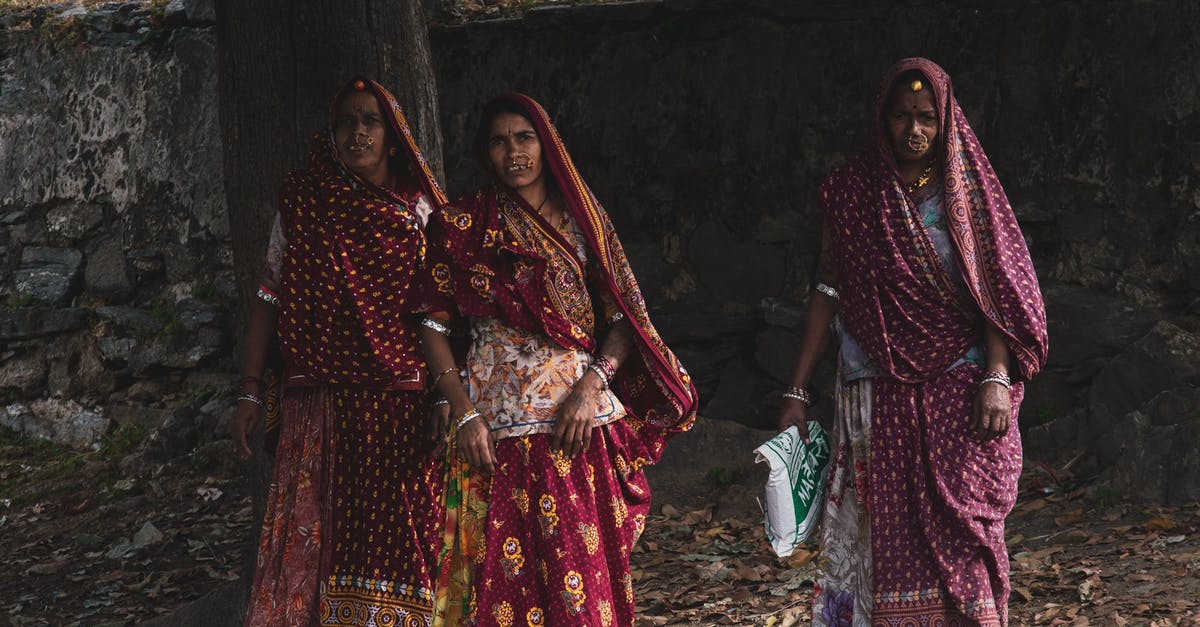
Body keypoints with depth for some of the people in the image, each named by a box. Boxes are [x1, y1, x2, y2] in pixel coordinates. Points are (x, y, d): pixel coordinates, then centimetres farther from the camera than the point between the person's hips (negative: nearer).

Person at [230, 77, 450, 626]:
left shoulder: (421, 210, 7)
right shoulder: (303, 203, 6)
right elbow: (268, 300, 8)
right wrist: (250, 392, 2)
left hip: (405, 406, 0)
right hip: (322, 404, 0)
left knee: (397, 535, -1)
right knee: (313, 536, -4)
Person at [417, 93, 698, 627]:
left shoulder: (583, 219, 11)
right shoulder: (465, 227, 5)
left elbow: (623, 318, 7)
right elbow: (434, 327, 1)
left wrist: (590, 387, -9)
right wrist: (464, 414, -9)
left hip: (583, 420, 2)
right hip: (502, 429, -2)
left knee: (589, 573, 1)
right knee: (508, 579, -4)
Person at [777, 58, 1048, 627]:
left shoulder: (967, 190, 4)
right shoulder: (850, 192, 7)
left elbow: (997, 292, -1)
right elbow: (828, 292, 8)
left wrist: (998, 378, -13)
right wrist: (797, 392, 3)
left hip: (958, 392, -1)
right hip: (878, 398, 1)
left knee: (961, 527, -5)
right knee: (885, 533, 0)